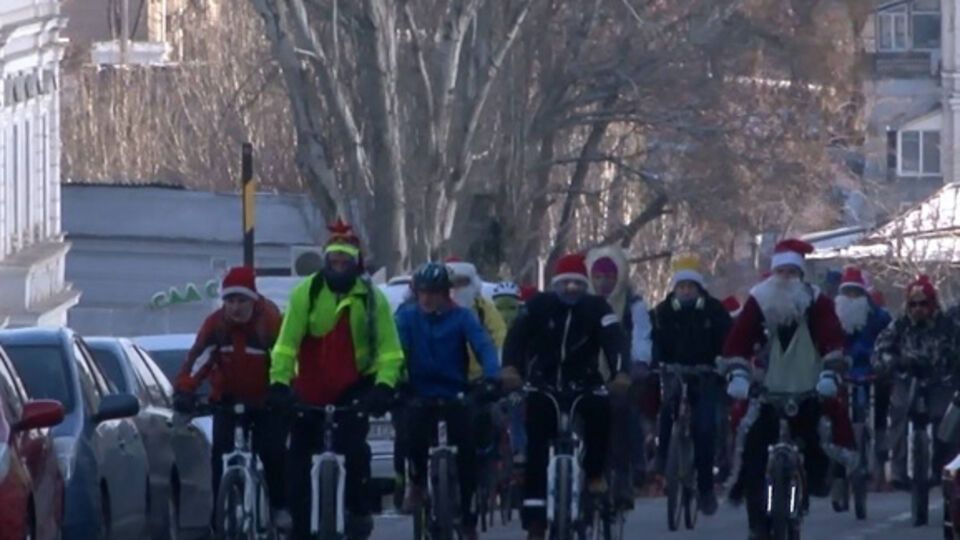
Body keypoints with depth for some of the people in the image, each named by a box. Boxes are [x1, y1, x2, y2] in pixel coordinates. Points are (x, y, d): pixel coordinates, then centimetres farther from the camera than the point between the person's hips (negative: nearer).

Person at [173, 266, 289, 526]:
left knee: (273, 452, -14)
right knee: (220, 452, -12)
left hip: (266, 401, -2)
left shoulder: (270, 322, -20)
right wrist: (184, 392, -35)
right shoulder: (216, 324, -13)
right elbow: (198, 358, -21)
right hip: (229, 399, 3)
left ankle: (281, 506, 5)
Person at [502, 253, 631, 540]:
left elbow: (613, 339, -19)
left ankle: (594, 474, -8)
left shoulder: (596, 308, -5)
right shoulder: (540, 306, -6)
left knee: (600, 410, -31)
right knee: (537, 451, -8)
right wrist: (510, 367, -39)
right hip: (544, 384, 0)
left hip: (583, 383, 0)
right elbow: (518, 335, -19)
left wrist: (621, 372, -39)